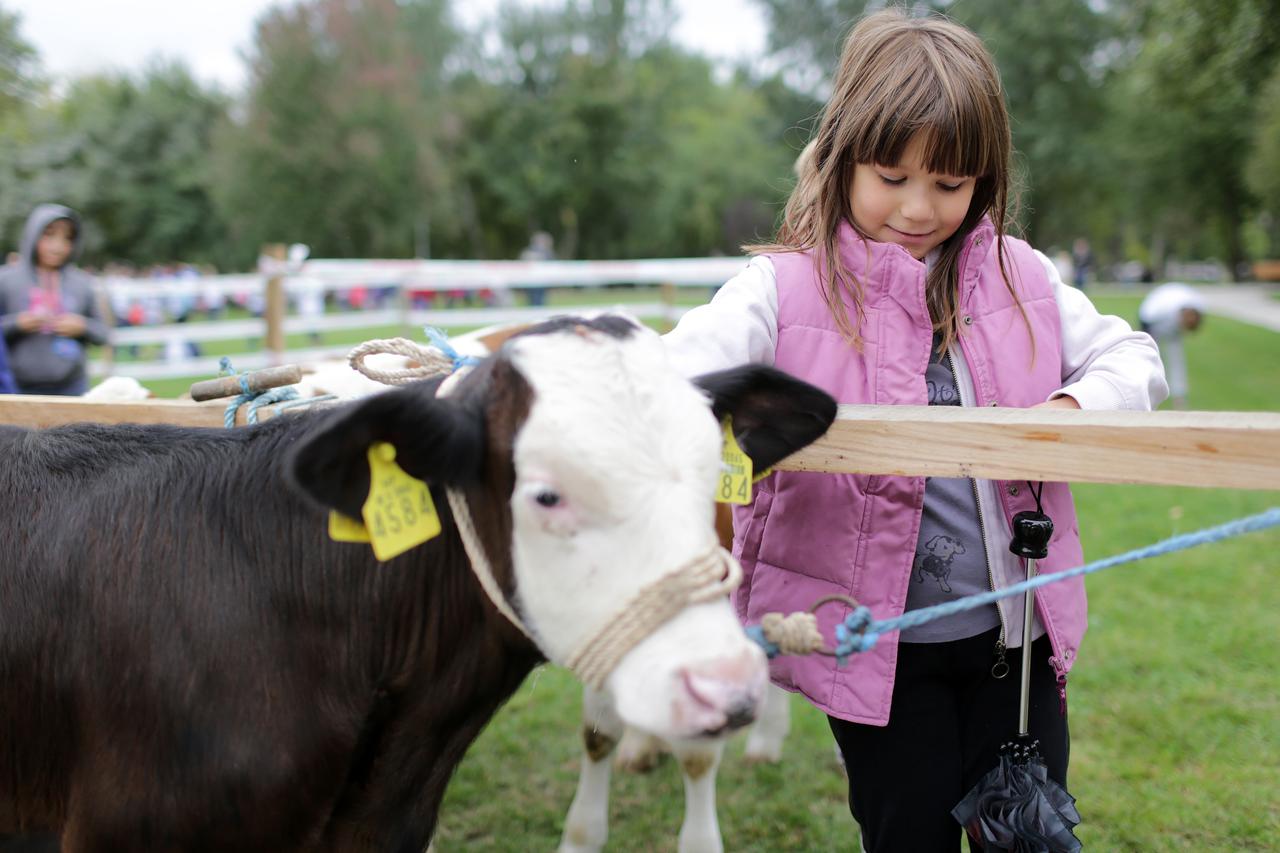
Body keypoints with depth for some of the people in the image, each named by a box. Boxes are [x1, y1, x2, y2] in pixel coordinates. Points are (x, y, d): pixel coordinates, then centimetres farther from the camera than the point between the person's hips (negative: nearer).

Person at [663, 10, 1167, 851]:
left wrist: (1075, 406, -12)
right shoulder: (787, 288, -10)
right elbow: (685, 368, -24)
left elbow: (1132, 358, 10)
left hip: (1013, 630, 4)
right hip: (876, 646, -3)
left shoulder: (1020, 278, 3)